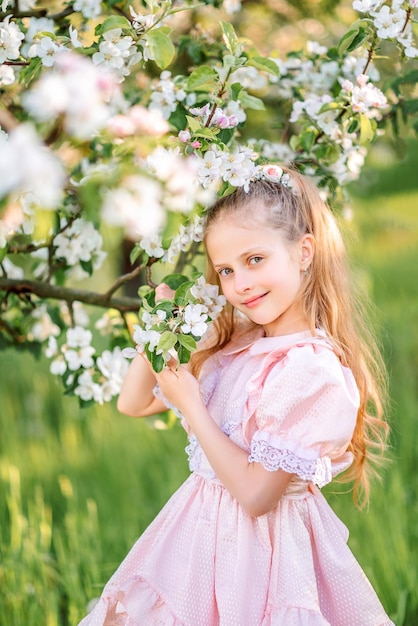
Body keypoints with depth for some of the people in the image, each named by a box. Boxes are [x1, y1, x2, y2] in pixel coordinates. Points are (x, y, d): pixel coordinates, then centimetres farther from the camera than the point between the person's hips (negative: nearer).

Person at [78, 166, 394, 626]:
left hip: (258, 549, -7)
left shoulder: (313, 370, -24)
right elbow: (133, 403, 7)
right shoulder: (233, 343, 0)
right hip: (203, 533, 7)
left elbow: (256, 493, -23)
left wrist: (190, 403, -18)